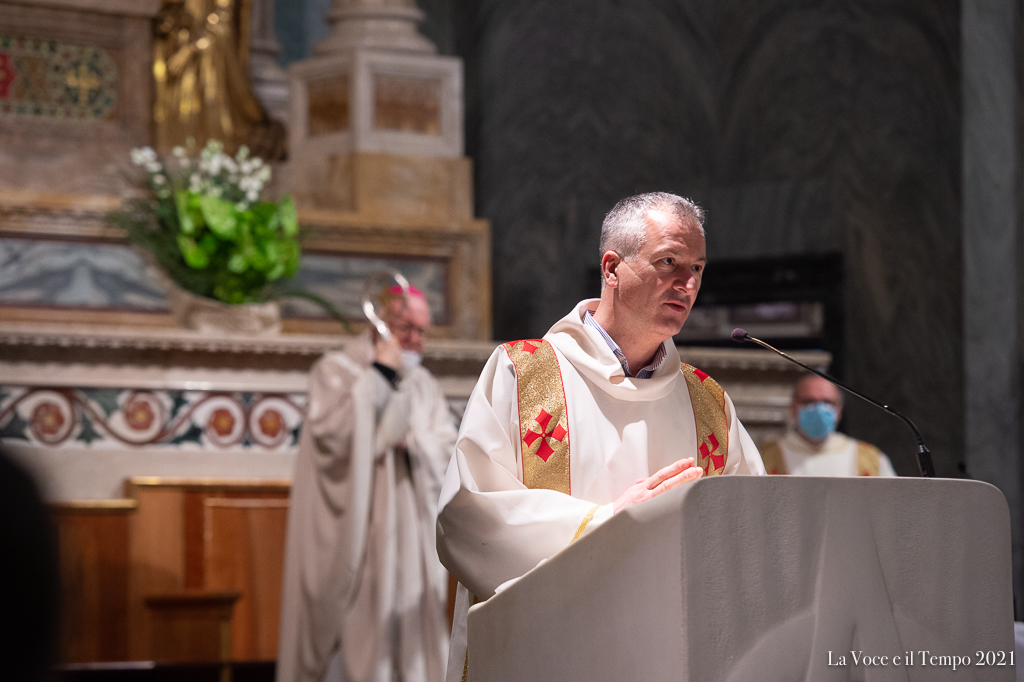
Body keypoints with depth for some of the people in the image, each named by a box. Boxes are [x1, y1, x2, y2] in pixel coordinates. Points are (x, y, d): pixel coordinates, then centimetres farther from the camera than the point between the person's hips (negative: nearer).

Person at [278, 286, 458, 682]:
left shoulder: (424, 385, 15)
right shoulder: (336, 371, 0)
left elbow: (447, 451, 7)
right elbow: (330, 432, -17)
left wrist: (409, 440, -12)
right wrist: (378, 375, -15)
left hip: (409, 538, 5)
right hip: (349, 530, -5)